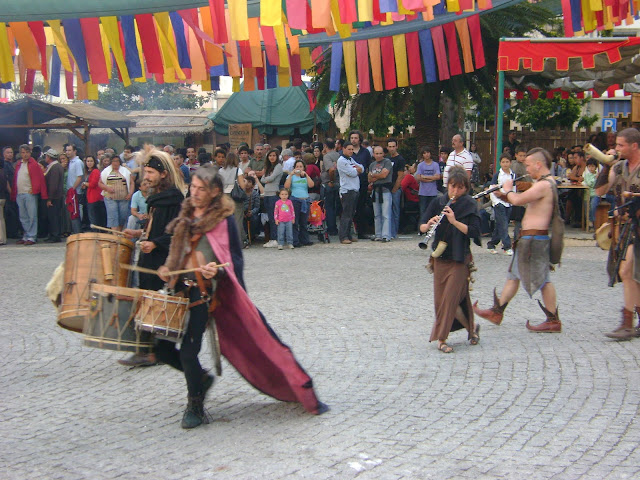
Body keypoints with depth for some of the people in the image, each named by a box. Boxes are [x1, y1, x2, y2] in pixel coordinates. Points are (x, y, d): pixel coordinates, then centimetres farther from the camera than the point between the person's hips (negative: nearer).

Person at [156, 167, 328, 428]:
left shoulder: (223, 220, -5)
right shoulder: (185, 216, 14)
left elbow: (236, 261, -7)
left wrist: (218, 270, -27)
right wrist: (167, 269, 8)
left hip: (204, 292, -7)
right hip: (180, 287, 7)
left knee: (188, 351, -11)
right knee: (162, 348, 3)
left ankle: (195, 406, 9)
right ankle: (200, 378, 29)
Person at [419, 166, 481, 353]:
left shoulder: (470, 206, -3)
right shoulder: (437, 203, 5)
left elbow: (473, 231, -13)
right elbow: (422, 226, 0)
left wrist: (454, 221, -25)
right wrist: (429, 224, -22)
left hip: (459, 259, -4)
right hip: (440, 258, 4)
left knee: (451, 297, -8)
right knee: (440, 298, 5)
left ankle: (441, 338, 2)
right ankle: (471, 327, 19)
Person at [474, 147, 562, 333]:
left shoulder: (544, 185, -18)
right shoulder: (543, 183, 15)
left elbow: (517, 200, -25)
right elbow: (521, 201, 19)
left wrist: (507, 189, -6)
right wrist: (503, 194, 7)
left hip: (535, 239, -11)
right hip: (528, 238, 11)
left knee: (542, 280, -4)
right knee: (514, 275, 14)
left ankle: (554, 321, 4)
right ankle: (497, 312, 21)